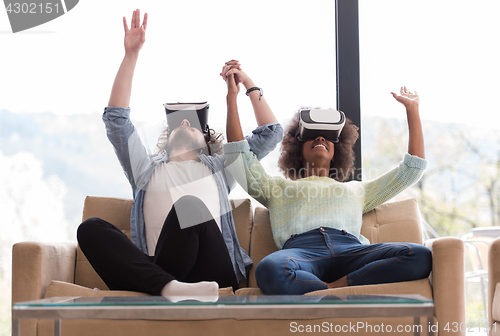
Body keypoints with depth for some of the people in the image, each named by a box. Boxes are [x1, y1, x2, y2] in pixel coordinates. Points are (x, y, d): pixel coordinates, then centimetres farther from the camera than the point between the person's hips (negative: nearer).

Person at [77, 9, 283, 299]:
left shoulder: (219, 167, 33)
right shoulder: (147, 169, 32)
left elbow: (271, 133, 32)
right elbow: (116, 119, 24)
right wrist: (131, 55, 21)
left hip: (213, 277, -1)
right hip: (154, 272, 2)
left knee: (189, 205, -32)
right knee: (91, 228, -26)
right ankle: (168, 286, -43)